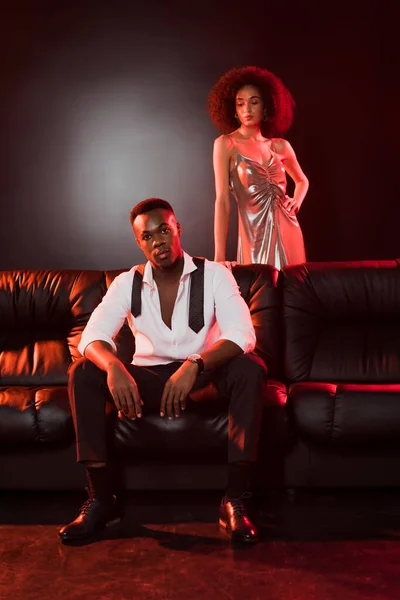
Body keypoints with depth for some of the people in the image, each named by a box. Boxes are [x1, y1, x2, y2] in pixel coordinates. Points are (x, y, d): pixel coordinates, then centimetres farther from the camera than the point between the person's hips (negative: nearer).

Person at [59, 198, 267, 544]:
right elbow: (93, 336, -15)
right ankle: (102, 499, -20)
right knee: (83, 374, -21)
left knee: (250, 369, -32)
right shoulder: (127, 283, -2)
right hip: (149, 380, 2)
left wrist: (194, 365, -42)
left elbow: (242, 335, -23)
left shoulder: (214, 275, -8)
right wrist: (114, 367, -40)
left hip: (204, 376, -2)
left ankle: (235, 501, -30)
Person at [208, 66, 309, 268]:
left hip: (288, 232, 4)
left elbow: (302, 181, 26)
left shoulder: (280, 146, 7)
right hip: (255, 235, -4)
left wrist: (296, 202, 5)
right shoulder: (225, 144, -4)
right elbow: (222, 200, -10)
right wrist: (219, 255, -16)